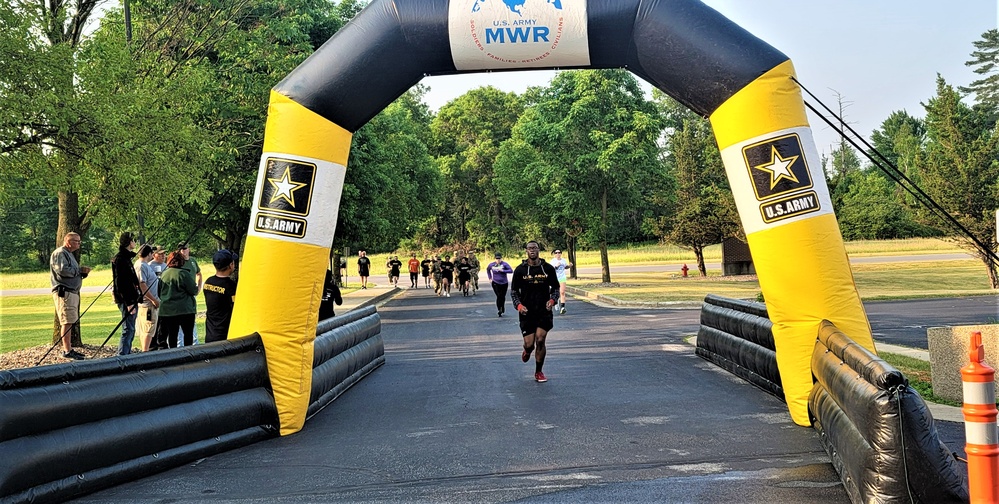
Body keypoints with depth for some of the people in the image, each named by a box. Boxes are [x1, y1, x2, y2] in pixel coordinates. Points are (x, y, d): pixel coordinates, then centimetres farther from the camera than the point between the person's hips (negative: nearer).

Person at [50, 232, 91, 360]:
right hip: (64, 292, -10)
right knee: (67, 322, -12)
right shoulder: (59, 253, -8)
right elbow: (63, 270, -21)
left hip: (72, 292, 10)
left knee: (70, 322, 11)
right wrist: (80, 270, -12)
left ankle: (68, 349, 15)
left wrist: (83, 272, 7)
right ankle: (67, 351, -12)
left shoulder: (69, 254, 25)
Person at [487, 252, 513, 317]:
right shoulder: (492, 264, -2)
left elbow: (511, 270, -19)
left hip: (504, 283, 0)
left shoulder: (505, 264, -11)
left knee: (503, 296, 11)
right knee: (499, 296, -12)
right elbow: (487, 270, 20)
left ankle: (502, 308, 37)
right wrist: (490, 278, 14)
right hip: (495, 283, 0)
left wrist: (503, 271, -27)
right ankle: (499, 310, -4)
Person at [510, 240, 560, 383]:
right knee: (529, 344, -4)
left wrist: (552, 300, -7)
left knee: (540, 340, -9)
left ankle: (539, 372, 9)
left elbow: (555, 287, 12)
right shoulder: (520, 270, 0)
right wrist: (519, 305, -10)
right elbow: (513, 291, 6)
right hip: (527, 312, 0)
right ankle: (527, 351, 37)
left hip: (544, 311, 0)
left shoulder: (548, 268, 2)